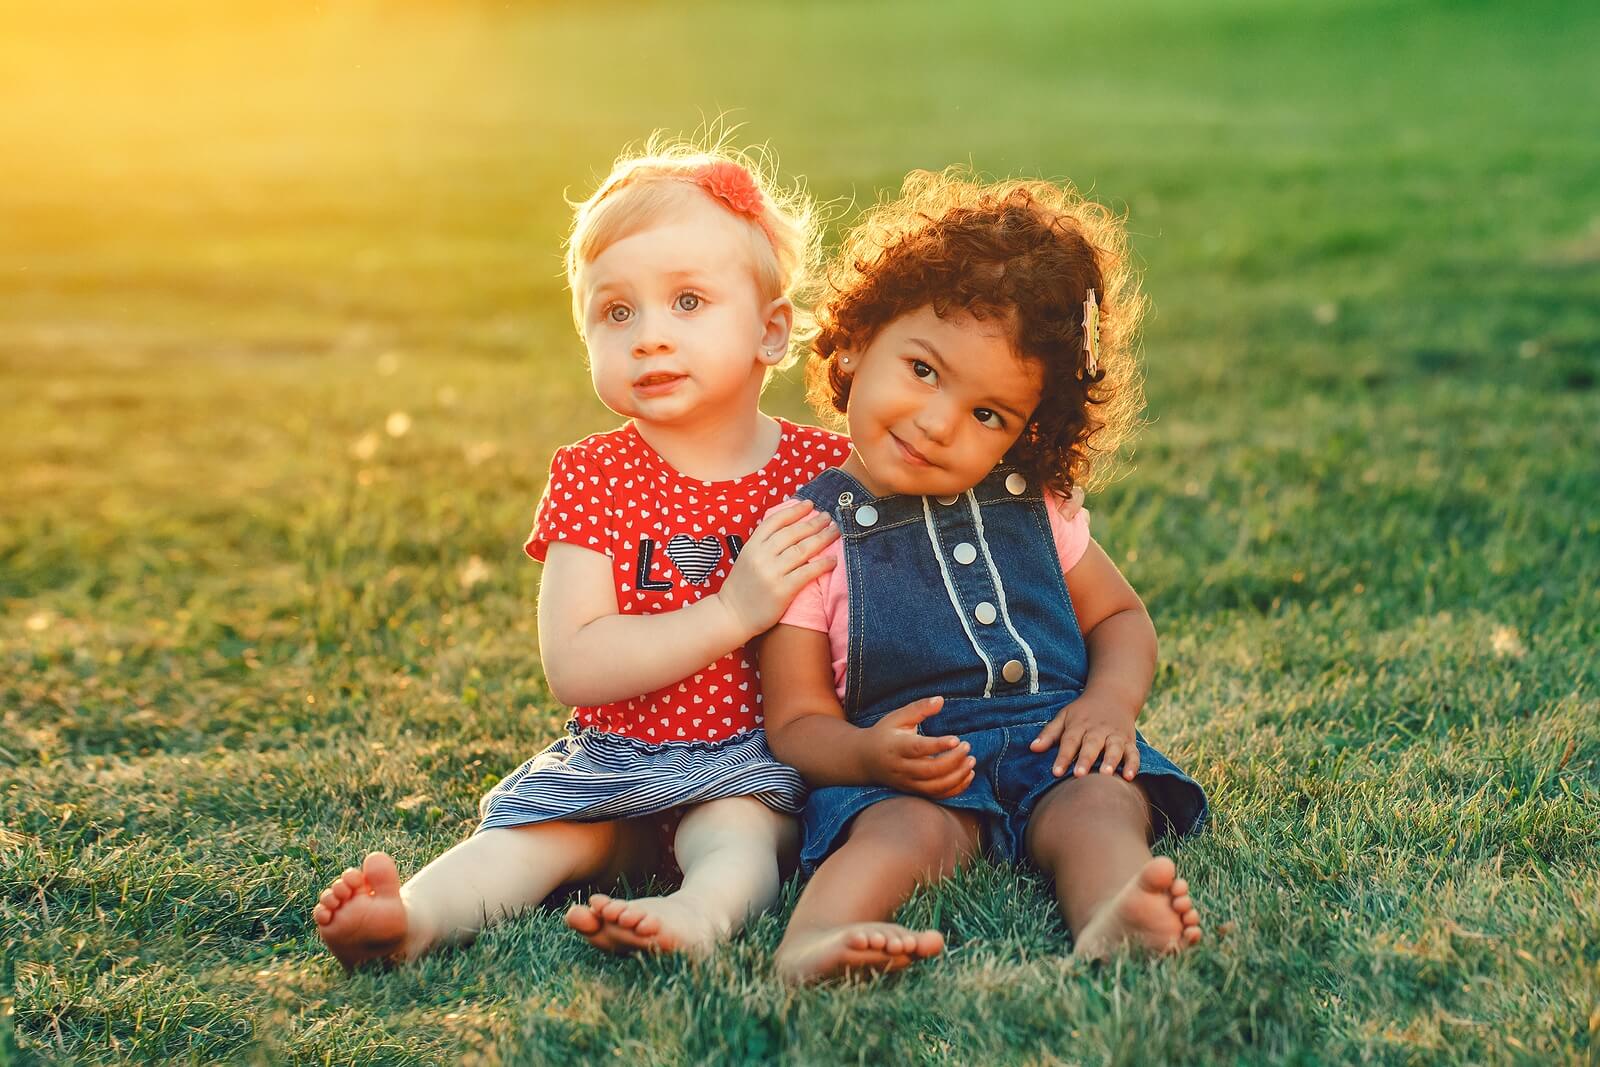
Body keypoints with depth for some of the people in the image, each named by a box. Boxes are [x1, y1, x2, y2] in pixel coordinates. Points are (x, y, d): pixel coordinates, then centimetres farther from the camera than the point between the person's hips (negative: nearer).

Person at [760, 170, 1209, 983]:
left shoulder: (1033, 507, 14)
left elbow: (1119, 617, 24)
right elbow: (796, 724, 0)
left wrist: (1110, 701, 0)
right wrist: (870, 755, -24)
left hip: (1049, 743, 3)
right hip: (911, 770, -3)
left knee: (1103, 804, -29)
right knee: (903, 827, -34)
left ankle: (1113, 919, -57)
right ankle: (815, 938, -59)